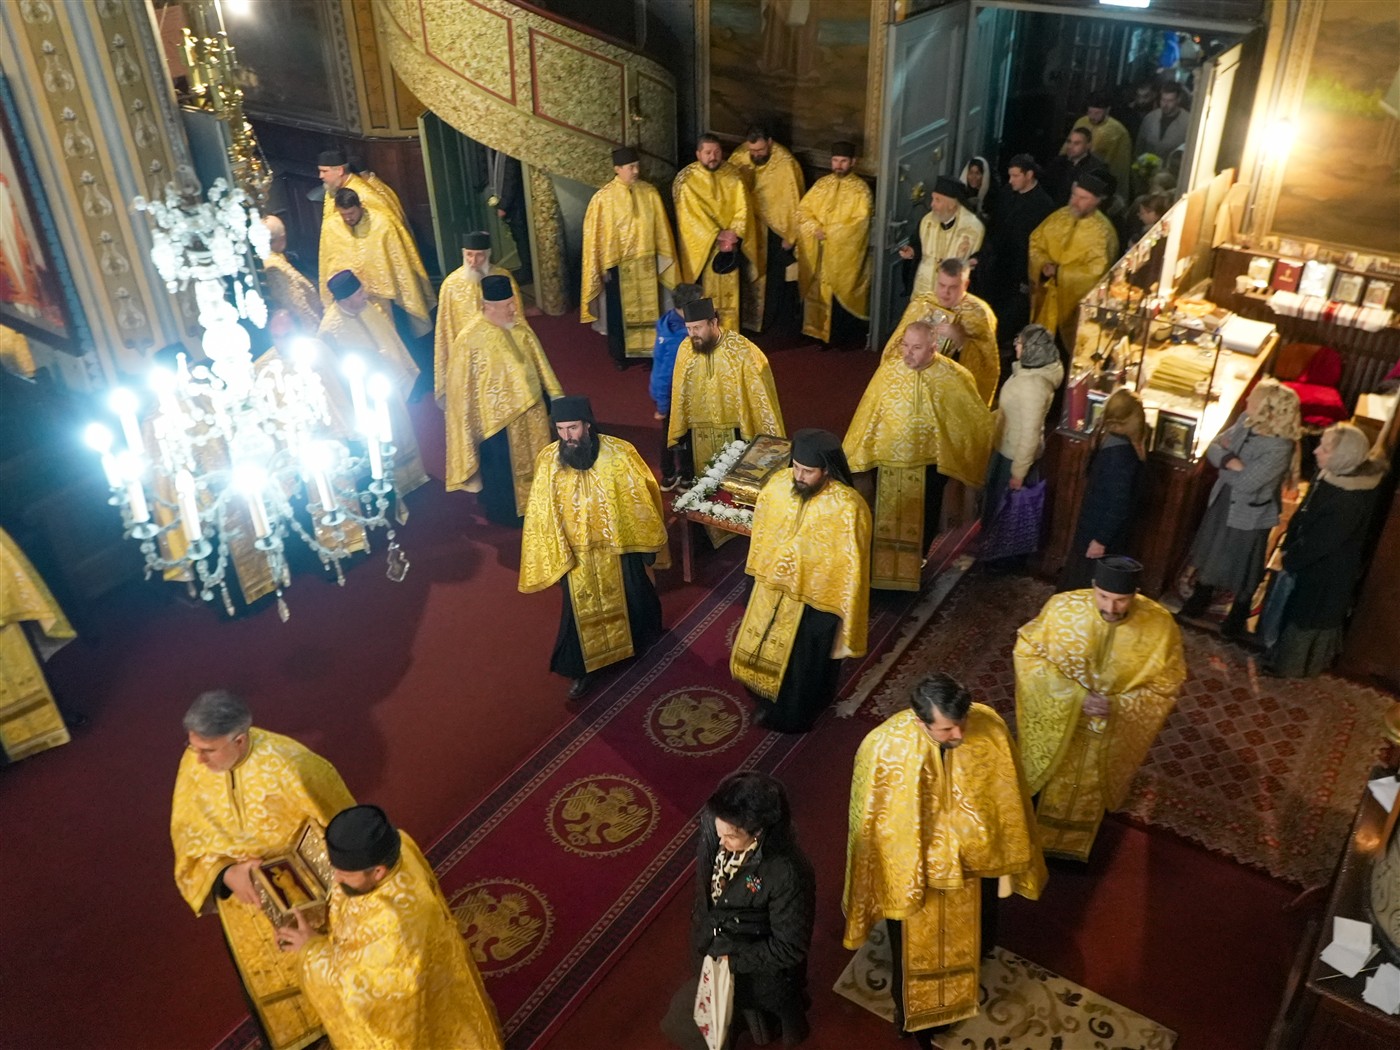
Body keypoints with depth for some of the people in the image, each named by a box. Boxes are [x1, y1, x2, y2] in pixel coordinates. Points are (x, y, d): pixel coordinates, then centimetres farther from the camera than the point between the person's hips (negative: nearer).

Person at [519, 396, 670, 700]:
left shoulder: (618, 453, -19)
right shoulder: (548, 460, -15)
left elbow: (641, 498, -8)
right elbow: (542, 513, -4)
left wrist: (649, 544, -2)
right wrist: (553, 555, 0)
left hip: (619, 546, 0)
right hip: (577, 552, 0)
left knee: (631, 599, 22)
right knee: (581, 611, 13)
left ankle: (642, 639, 52)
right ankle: (582, 669, 33)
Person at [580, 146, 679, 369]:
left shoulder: (649, 192, -2)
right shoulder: (603, 198, -13)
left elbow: (661, 227, 5)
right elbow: (594, 235, -8)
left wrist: (665, 258, 6)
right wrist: (604, 266, -8)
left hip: (646, 263, 3)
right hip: (618, 265, -3)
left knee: (648, 307, 13)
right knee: (619, 311, 9)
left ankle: (647, 349, 29)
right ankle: (619, 355, 25)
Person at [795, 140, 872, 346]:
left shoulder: (860, 189, -5)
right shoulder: (822, 184, 10)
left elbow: (859, 223, -14)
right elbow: (803, 209, 7)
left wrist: (828, 232, -16)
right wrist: (816, 229, -12)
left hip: (845, 254, -4)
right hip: (817, 252, 4)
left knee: (841, 296, -2)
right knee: (818, 291, 6)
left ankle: (844, 337, 11)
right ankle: (818, 332, 18)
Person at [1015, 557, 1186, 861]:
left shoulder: (1160, 626, -27)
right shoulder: (1064, 608, -28)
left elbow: (1166, 685, -13)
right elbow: (1027, 651, -16)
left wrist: (1118, 705, -26)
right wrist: (1075, 695, -24)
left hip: (1113, 730, 1)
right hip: (1058, 718, -1)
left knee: (1090, 793, 27)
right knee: (1053, 786, 25)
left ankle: (1072, 845, 55)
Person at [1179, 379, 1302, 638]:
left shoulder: (1279, 448, -32)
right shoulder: (1247, 420, -10)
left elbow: (1245, 483, -30)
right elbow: (1214, 448, -6)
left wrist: (1227, 453, -16)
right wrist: (1230, 461, -27)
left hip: (1250, 513, -7)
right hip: (1223, 499, 7)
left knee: (1242, 565, 16)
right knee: (1210, 552, 25)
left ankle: (1238, 615, 42)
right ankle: (1200, 599, 50)